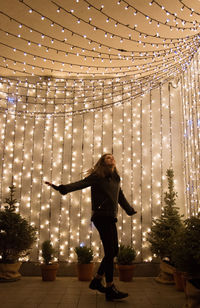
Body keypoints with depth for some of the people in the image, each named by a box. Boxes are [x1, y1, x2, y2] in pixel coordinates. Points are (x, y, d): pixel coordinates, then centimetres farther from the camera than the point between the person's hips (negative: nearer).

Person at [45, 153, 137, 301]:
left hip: (111, 218, 8)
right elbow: (80, 184, -15)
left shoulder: (116, 179, 18)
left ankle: (97, 281, 25)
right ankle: (110, 289, -1)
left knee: (114, 250, 9)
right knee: (110, 251, -9)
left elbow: (121, 197, 31)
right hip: (101, 216, -8)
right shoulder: (96, 177, -2)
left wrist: (130, 210, 43)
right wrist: (62, 188, -31)